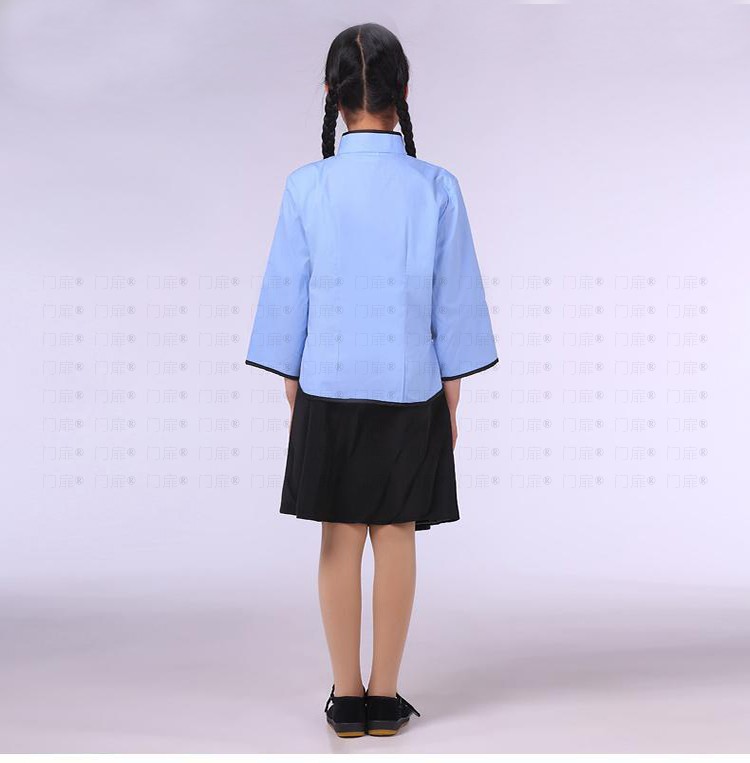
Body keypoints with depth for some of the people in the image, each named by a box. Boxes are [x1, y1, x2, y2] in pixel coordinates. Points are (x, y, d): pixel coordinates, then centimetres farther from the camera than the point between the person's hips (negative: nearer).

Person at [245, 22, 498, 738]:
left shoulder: (306, 188, -8)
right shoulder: (436, 189, -8)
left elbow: (287, 297, -2)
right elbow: (455, 302, -3)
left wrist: (293, 393, 9)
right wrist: (450, 400, 7)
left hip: (328, 389, 0)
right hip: (411, 389, 0)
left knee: (340, 540, 9)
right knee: (396, 537, 9)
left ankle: (347, 696, 18)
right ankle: (384, 697, 18)